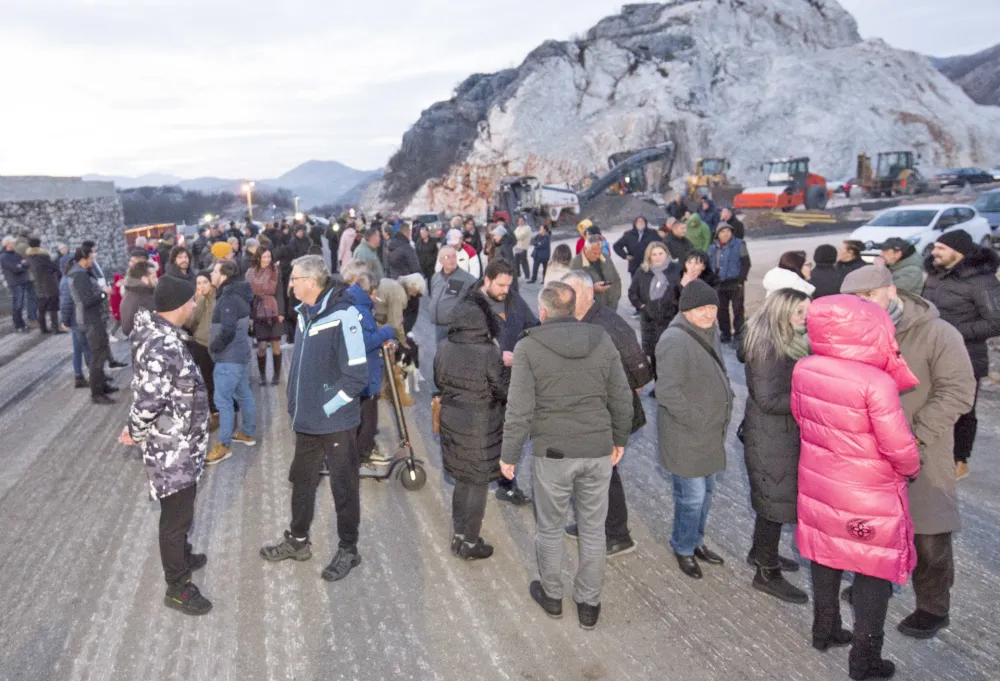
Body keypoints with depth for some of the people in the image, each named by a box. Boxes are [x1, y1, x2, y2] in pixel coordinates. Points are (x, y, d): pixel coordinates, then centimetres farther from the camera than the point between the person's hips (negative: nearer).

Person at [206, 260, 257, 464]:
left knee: (222, 400, -5)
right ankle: (247, 433, 30)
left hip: (229, 357, -10)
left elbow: (227, 331, -29)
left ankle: (224, 445, 1)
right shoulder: (238, 294, 10)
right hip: (240, 353, 10)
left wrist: (213, 347, -13)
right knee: (243, 395, 18)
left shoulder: (228, 299, -20)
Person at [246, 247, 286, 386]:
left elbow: (279, 293, -1)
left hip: (274, 312, 0)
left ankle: (277, 374, 16)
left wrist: (281, 312, -7)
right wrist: (249, 315, -4)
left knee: (276, 345, 5)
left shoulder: (276, 271, -1)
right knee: (261, 346, 0)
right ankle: (262, 375, 14)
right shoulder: (250, 273, 1)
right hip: (258, 313, 1)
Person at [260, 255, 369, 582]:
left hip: (335, 422, -8)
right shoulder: (305, 313, 5)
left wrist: (326, 408, -15)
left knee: (343, 488, 8)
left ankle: (348, 550, 26)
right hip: (306, 420, 8)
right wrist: (296, 402, 11)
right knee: (301, 481, 21)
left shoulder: (343, 315, -20)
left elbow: (356, 375, -20)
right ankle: (297, 540, 40)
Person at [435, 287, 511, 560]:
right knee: (479, 485, 9)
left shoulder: (444, 348, -5)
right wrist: (507, 366, 4)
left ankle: (458, 535, 33)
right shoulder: (488, 353, -23)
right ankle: (470, 544, 20)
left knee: (462, 480, 21)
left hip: (451, 420, 6)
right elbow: (505, 390, -12)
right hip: (480, 426, -6)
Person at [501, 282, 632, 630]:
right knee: (593, 529, 14)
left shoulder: (529, 347, -10)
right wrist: (619, 440, 18)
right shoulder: (602, 340, 0)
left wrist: (509, 455, -1)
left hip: (553, 452, -2)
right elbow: (622, 399, 4)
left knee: (549, 527, 17)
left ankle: (551, 595, 33)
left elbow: (520, 409, -12)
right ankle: (589, 604, 26)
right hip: (599, 450, 3)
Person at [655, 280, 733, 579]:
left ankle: (696, 541, 40)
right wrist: (696, 419, -21)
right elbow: (667, 392, -27)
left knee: (706, 491, 21)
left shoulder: (708, 333, 8)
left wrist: (726, 403, 11)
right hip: (686, 437, -9)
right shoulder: (676, 341, -23)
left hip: (711, 433, 9)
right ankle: (683, 549, 24)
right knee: (692, 496, 1)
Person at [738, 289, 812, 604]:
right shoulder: (768, 348, -22)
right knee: (775, 502, 1)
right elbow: (768, 400, -24)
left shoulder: (787, 341, 7)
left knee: (774, 498, 21)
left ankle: (761, 552, 39)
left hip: (782, 433, 9)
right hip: (771, 437, -9)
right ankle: (767, 573, 14)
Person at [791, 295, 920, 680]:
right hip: (867, 492, -5)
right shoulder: (877, 383, -29)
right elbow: (898, 446, -20)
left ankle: (824, 630, 41)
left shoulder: (803, 369, -12)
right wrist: (912, 469, 1)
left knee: (825, 553, 23)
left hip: (819, 481, 5)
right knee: (876, 567, 13)